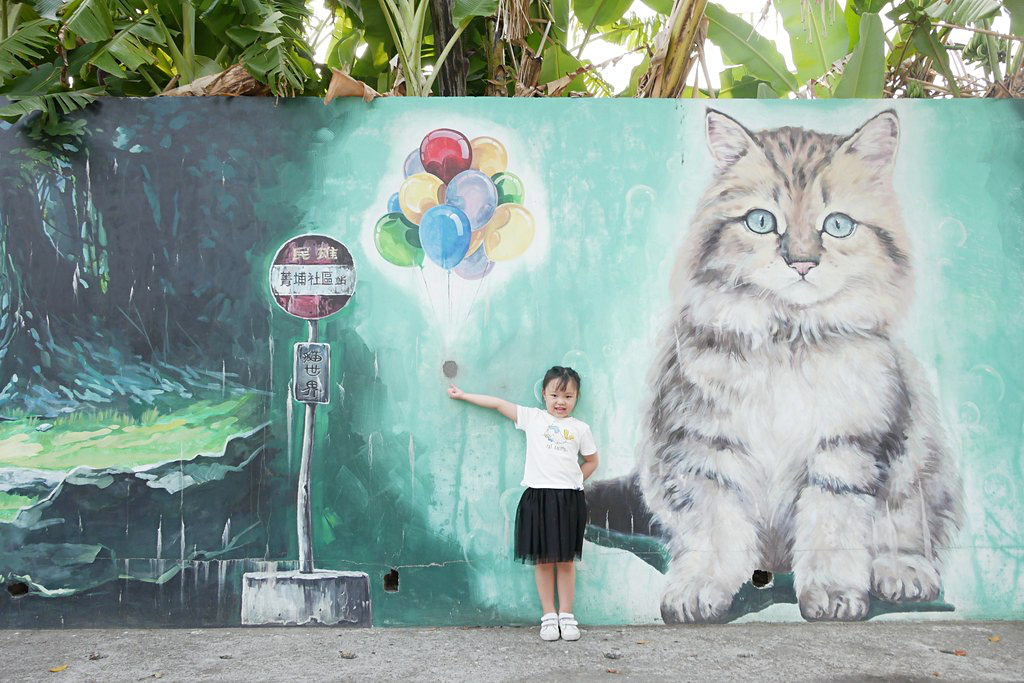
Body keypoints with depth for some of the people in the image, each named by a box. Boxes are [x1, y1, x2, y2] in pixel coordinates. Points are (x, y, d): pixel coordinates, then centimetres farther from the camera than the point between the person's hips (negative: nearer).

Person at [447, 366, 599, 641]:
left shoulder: (580, 428, 8)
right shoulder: (532, 418, 6)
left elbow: (591, 461, 19)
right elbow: (498, 403, 8)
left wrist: (574, 481, 7)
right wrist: (463, 395, 10)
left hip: (568, 498, 0)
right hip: (538, 497, 0)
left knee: (566, 560, 5)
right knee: (543, 559, 4)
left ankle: (566, 615, 14)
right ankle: (548, 615, 13)